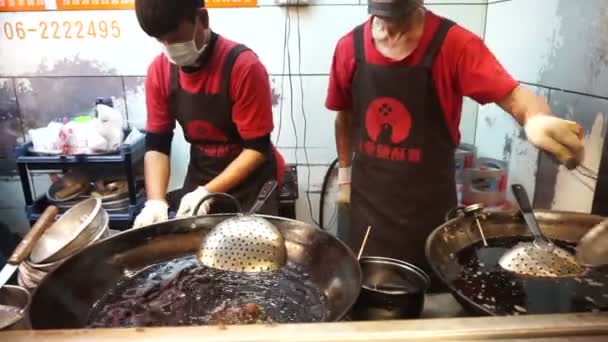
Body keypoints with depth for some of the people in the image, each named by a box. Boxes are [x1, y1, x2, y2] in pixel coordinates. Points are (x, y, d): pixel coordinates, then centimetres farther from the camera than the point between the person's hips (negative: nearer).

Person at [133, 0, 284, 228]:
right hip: (200, 176, 4)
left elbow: (257, 148, -20)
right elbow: (156, 144, -3)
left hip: (251, 181, -4)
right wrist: (156, 201, -17)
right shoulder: (160, 71, -7)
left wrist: (206, 193, -26)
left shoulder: (243, 66, -23)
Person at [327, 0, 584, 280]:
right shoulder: (350, 47, -2)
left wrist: (538, 119, -46)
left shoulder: (453, 43, -13)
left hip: (429, 203, -2)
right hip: (368, 199, 3)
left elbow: (513, 96, -24)